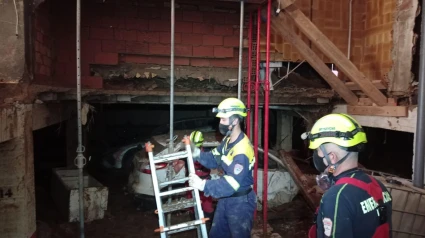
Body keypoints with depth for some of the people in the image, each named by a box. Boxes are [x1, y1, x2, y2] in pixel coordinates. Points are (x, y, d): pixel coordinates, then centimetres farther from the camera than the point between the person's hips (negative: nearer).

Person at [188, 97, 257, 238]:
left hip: (240, 202, -9)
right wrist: (197, 153, -10)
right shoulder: (228, 140, 1)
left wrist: (203, 185, -36)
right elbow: (214, 159, 7)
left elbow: (232, 183, -34)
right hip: (226, 198, 9)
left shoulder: (242, 151, -31)